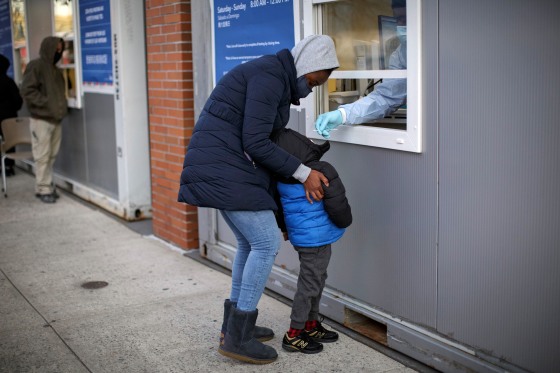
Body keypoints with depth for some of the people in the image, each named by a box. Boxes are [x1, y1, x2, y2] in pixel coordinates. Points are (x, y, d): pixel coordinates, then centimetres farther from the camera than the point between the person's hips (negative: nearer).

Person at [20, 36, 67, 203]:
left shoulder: (54, 69, 16)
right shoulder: (35, 66, -8)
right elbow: (27, 91, -15)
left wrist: (62, 105, 8)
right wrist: (46, 103, -19)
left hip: (55, 119, 8)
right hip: (41, 119, -7)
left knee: (51, 156, 10)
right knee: (42, 156, -3)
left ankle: (48, 186, 17)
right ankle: (43, 189, 3)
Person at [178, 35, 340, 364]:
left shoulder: (277, 80, 18)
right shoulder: (270, 76, -14)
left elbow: (262, 142, 20)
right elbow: (255, 142, -19)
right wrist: (303, 172, -12)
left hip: (224, 167, 11)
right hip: (223, 167, -11)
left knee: (251, 242, 17)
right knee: (268, 242, -8)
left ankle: (235, 325, 27)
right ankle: (237, 338, 0)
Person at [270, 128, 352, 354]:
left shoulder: (280, 178, -2)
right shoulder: (322, 173, -23)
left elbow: (276, 204, 11)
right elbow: (337, 204, -18)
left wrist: (284, 227, 28)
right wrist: (344, 222, 3)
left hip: (300, 235, 8)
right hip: (316, 238, -8)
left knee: (316, 280, 22)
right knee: (310, 284, 2)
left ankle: (311, 325, 35)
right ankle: (294, 335, 11)